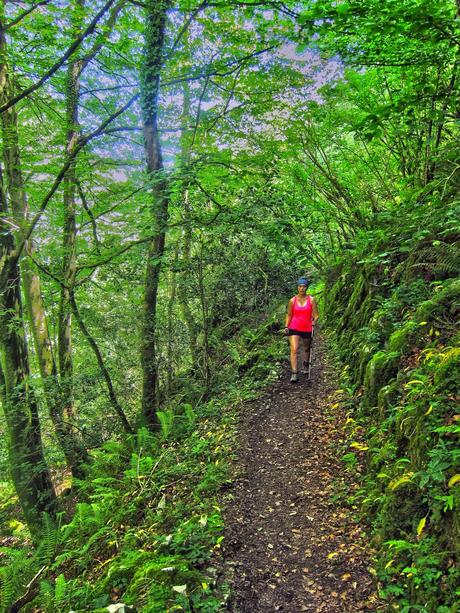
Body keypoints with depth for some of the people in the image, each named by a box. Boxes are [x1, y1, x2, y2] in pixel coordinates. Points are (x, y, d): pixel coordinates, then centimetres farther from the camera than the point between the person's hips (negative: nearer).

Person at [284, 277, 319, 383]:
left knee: (307, 348, 20)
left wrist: (314, 321, -22)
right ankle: (294, 374, -16)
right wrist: (286, 327, -1)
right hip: (294, 328, -1)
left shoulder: (311, 300, -3)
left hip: (307, 329, 1)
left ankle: (306, 364, 49)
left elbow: (316, 315, -2)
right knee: (294, 350, -14)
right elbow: (289, 315, 9)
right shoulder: (292, 301, 0)